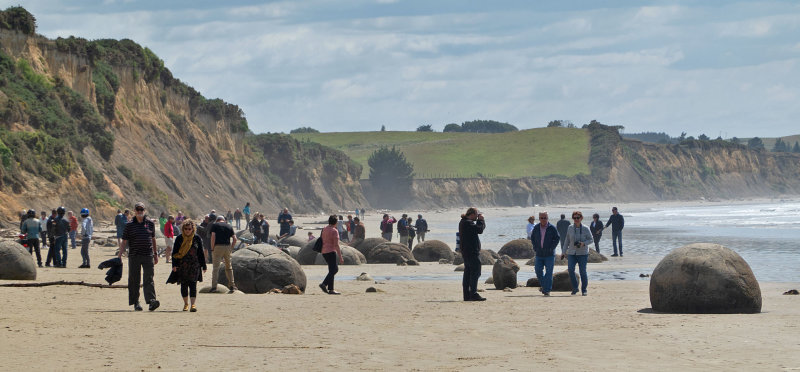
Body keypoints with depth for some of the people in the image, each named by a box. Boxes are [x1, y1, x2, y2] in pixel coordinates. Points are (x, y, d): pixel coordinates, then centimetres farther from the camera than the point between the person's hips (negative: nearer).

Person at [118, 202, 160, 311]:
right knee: (134, 280, 4)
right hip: (134, 256, 0)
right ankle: (135, 303, 12)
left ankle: (151, 301, -18)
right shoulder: (129, 225, 3)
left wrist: (155, 254, 19)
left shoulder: (150, 223, 9)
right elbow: (124, 242, 2)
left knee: (148, 279, -8)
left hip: (148, 256, 1)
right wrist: (119, 255, -5)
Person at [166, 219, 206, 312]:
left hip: (194, 266, -1)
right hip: (182, 266, 1)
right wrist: (174, 265, -5)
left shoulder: (197, 239, 4)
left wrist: (203, 266, 8)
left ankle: (193, 304, -15)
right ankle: (186, 303, 20)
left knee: (192, 284, -10)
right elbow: (175, 252, 5)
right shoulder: (179, 238, 4)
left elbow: (201, 253, 9)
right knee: (183, 285, 7)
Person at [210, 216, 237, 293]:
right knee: (229, 267, 14)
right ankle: (232, 286, 12)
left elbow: (213, 236, -9)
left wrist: (212, 248, -5)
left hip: (218, 246, -3)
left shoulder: (215, 225, 4)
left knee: (215, 267, -3)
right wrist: (231, 248, 13)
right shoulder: (229, 226, 14)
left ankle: (214, 286, -12)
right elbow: (234, 239, 6)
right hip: (227, 247, 3)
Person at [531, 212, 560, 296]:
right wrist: (535, 247, 5)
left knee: (548, 272, -5)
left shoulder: (552, 228, -6)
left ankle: (547, 290, -2)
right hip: (539, 254, 4)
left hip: (549, 254, -4)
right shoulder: (536, 228, 5)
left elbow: (557, 238, -4)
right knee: (538, 270, 1)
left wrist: (551, 248, -11)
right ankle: (543, 285, 25)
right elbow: (532, 238, 16)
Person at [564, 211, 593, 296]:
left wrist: (583, 243, -18)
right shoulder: (570, 228, 6)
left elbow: (590, 240, 2)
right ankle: (575, 288, 0)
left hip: (583, 253, -2)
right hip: (572, 253, 2)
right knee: (570, 269, -15)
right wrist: (563, 252, 13)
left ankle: (584, 290, 11)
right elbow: (567, 241, 14)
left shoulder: (585, 229, -3)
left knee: (583, 271, -4)